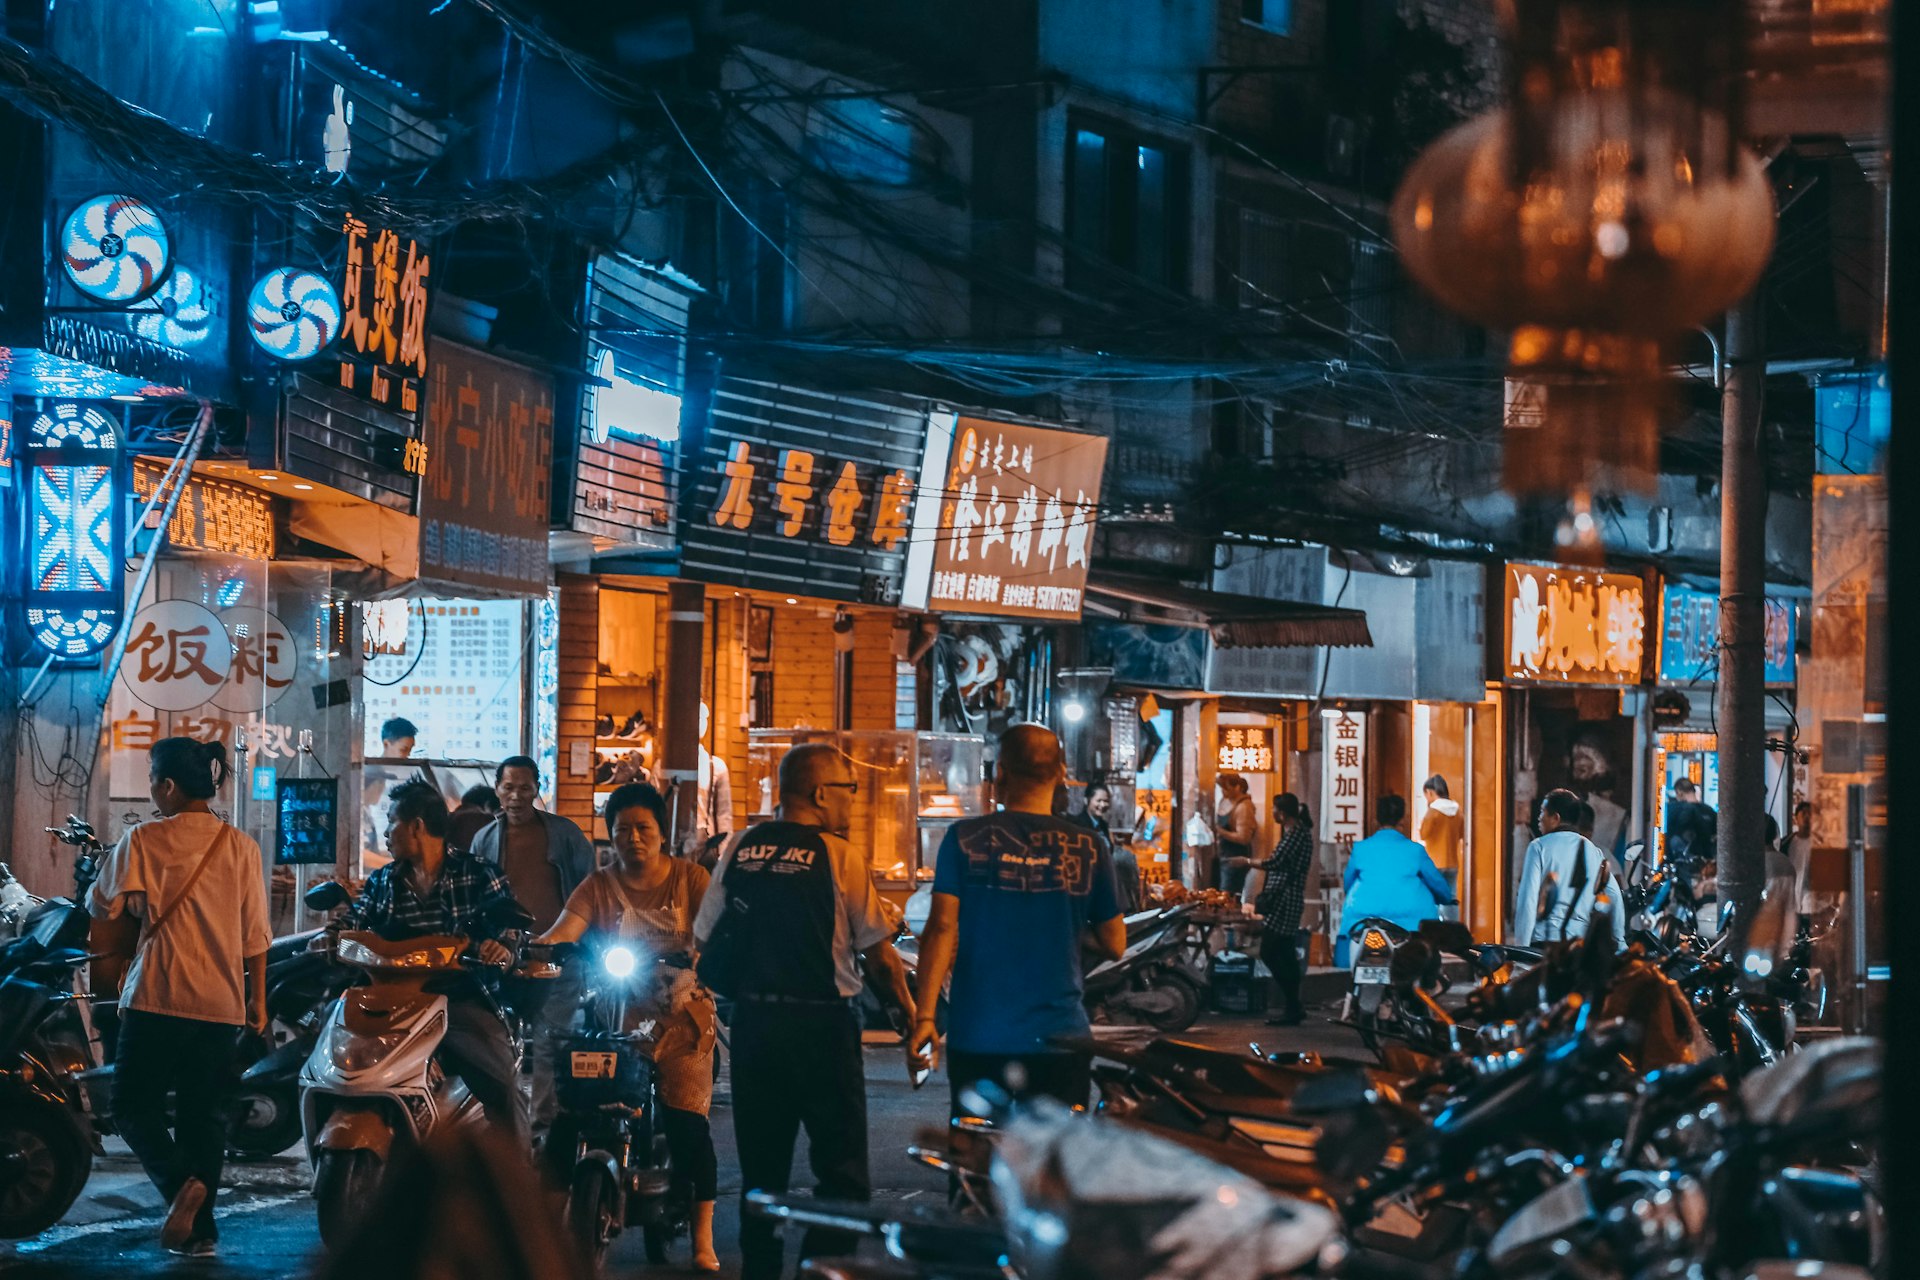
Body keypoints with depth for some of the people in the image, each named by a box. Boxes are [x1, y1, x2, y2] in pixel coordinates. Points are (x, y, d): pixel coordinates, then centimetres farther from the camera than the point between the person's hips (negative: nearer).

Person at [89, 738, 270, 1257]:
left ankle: (181, 1182, -20)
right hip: (221, 1002, 4)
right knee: (204, 1113, 11)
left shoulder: (144, 841, -5)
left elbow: (102, 905, -2)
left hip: (157, 996, -3)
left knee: (134, 1105, 5)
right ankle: (200, 1227, 9)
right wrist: (257, 1000, 14)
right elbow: (254, 936, 6)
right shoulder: (241, 848, 4)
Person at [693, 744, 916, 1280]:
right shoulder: (839, 856, -9)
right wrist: (908, 1008, 6)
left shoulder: (739, 849, 4)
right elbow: (878, 950, -6)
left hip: (752, 1020, 5)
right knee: (842, 1167, 3)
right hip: (822, 1024, -5)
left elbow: (703, 938, 7)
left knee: (761, 1161, 15)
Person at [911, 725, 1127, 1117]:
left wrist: (925, 1015, -7)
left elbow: (942, 928, -9)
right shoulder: (1089, 848, -1)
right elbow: (1114, 945, 4)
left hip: (977, 1039, 0)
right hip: (1058, 1039, 0)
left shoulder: (964, 839, -3)